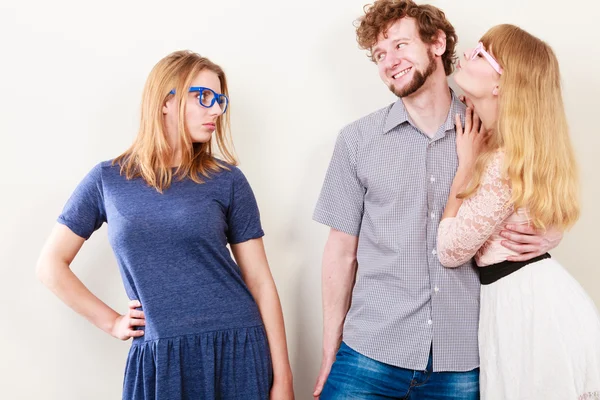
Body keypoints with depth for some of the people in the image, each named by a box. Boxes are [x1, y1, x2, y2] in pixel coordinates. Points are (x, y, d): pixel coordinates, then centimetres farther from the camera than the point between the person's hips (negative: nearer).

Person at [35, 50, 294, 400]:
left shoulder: (227, 181, 0)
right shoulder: (108, 180, 3)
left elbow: (260, 281, 0)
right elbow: (51, 264, 10)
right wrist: (111, 322, 2)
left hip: (236, 352, 0)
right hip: (158, 359, 1)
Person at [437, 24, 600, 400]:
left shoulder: (507, 162, -24)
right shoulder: (494, 143, 6)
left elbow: (451, 249, -16)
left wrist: (466, 164, -12)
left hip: (529, 302, -10)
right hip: (525, 297, 10)